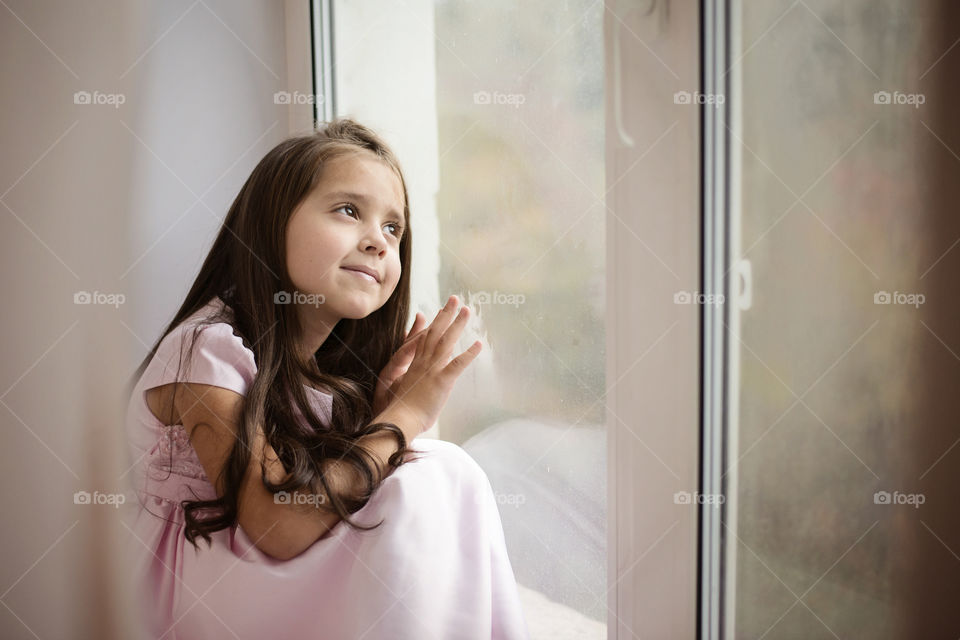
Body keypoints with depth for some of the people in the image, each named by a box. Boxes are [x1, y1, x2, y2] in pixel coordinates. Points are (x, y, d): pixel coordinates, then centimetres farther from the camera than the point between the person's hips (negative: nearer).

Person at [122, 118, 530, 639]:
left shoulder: (337, 357, 3)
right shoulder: (207, 347, -20)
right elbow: (276, 527, -28)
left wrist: (380, 412, -16)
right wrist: (401, 418, -24)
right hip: (205, 590, -7)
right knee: (421, 481, -24)